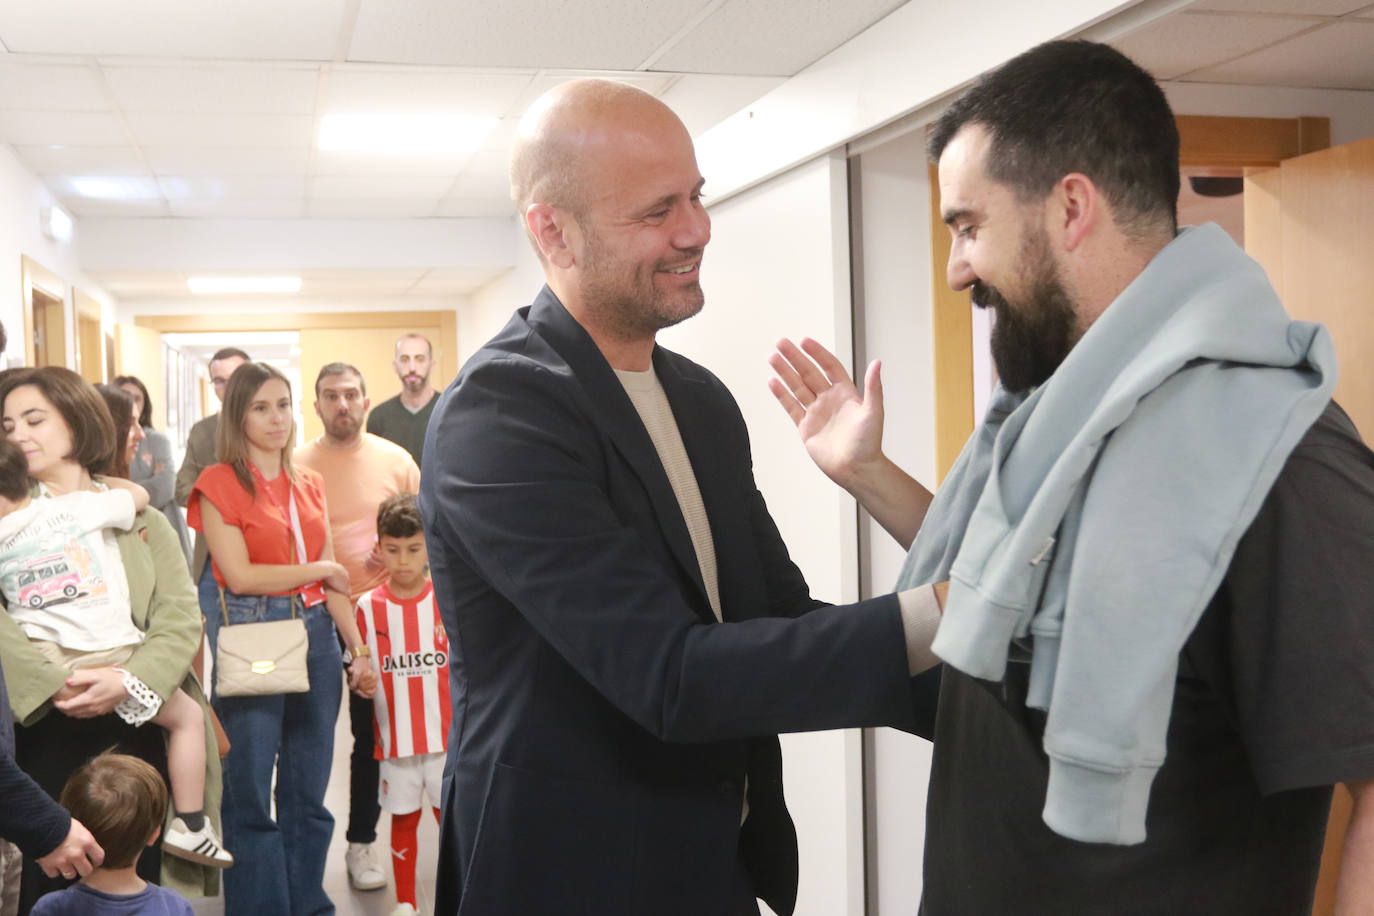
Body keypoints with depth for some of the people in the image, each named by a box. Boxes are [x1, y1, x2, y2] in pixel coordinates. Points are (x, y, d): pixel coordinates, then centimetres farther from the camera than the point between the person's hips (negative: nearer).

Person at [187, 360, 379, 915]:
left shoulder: (308, 486, 11)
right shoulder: (219, 484, -4)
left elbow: (334, 579, 10)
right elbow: (239, 575, -12)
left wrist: (358, 649, 4)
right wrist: (316, 570, -3)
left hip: (315, 632, 5)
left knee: (308, 791, 11)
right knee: (251, 793, 4)